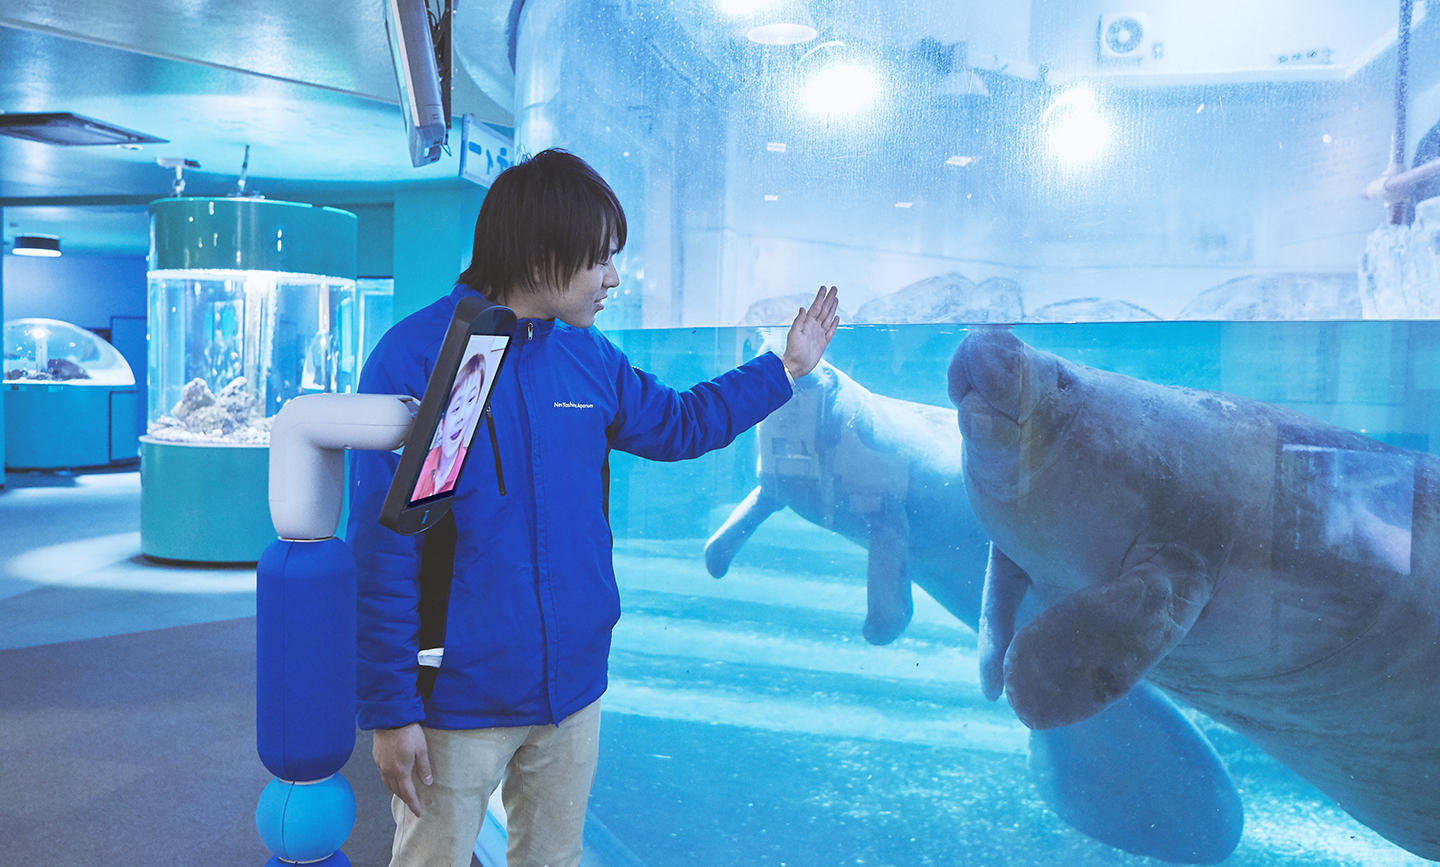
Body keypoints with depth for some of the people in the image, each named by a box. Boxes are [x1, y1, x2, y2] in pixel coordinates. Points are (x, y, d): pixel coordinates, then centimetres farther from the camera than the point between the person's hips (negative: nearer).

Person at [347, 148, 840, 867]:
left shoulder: (591, 359, 3)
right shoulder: (415, 359, -15)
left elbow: (679, 424, 21)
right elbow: (382, 548, -16)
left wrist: (786, 367, 20)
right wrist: (391, 709, -15)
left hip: (574, 688, 6)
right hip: (457, 703, -5)